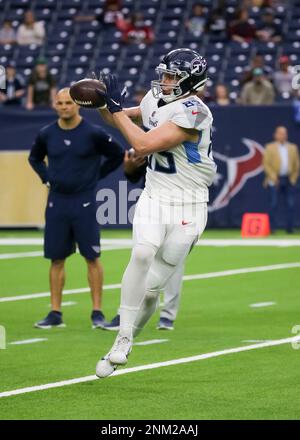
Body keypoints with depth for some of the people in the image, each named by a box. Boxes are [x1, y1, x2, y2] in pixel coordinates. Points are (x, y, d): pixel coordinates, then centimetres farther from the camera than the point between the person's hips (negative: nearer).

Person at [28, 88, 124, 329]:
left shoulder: (93, 133, -7)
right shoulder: (46, 134, 3)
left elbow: (118, 156, 3)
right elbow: (34, 158, 22)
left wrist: (95, 177, 1)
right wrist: (47, 178, 8)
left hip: (84, 202, -3)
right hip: (56, 202, 3)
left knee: (92, 257, -2)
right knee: (57, 259, 5)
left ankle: (97, 313, 2)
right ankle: (55, 313, 10)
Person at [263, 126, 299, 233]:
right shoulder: (270, 147, 3)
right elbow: (266, 164, -3)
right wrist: (273, 178, -11)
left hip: (289, 180, 3)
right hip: (275, 180, -3)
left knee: (290, 205, -1)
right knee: (273, 205, -5)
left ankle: (289, 228, 5)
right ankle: (272, 228, -1)